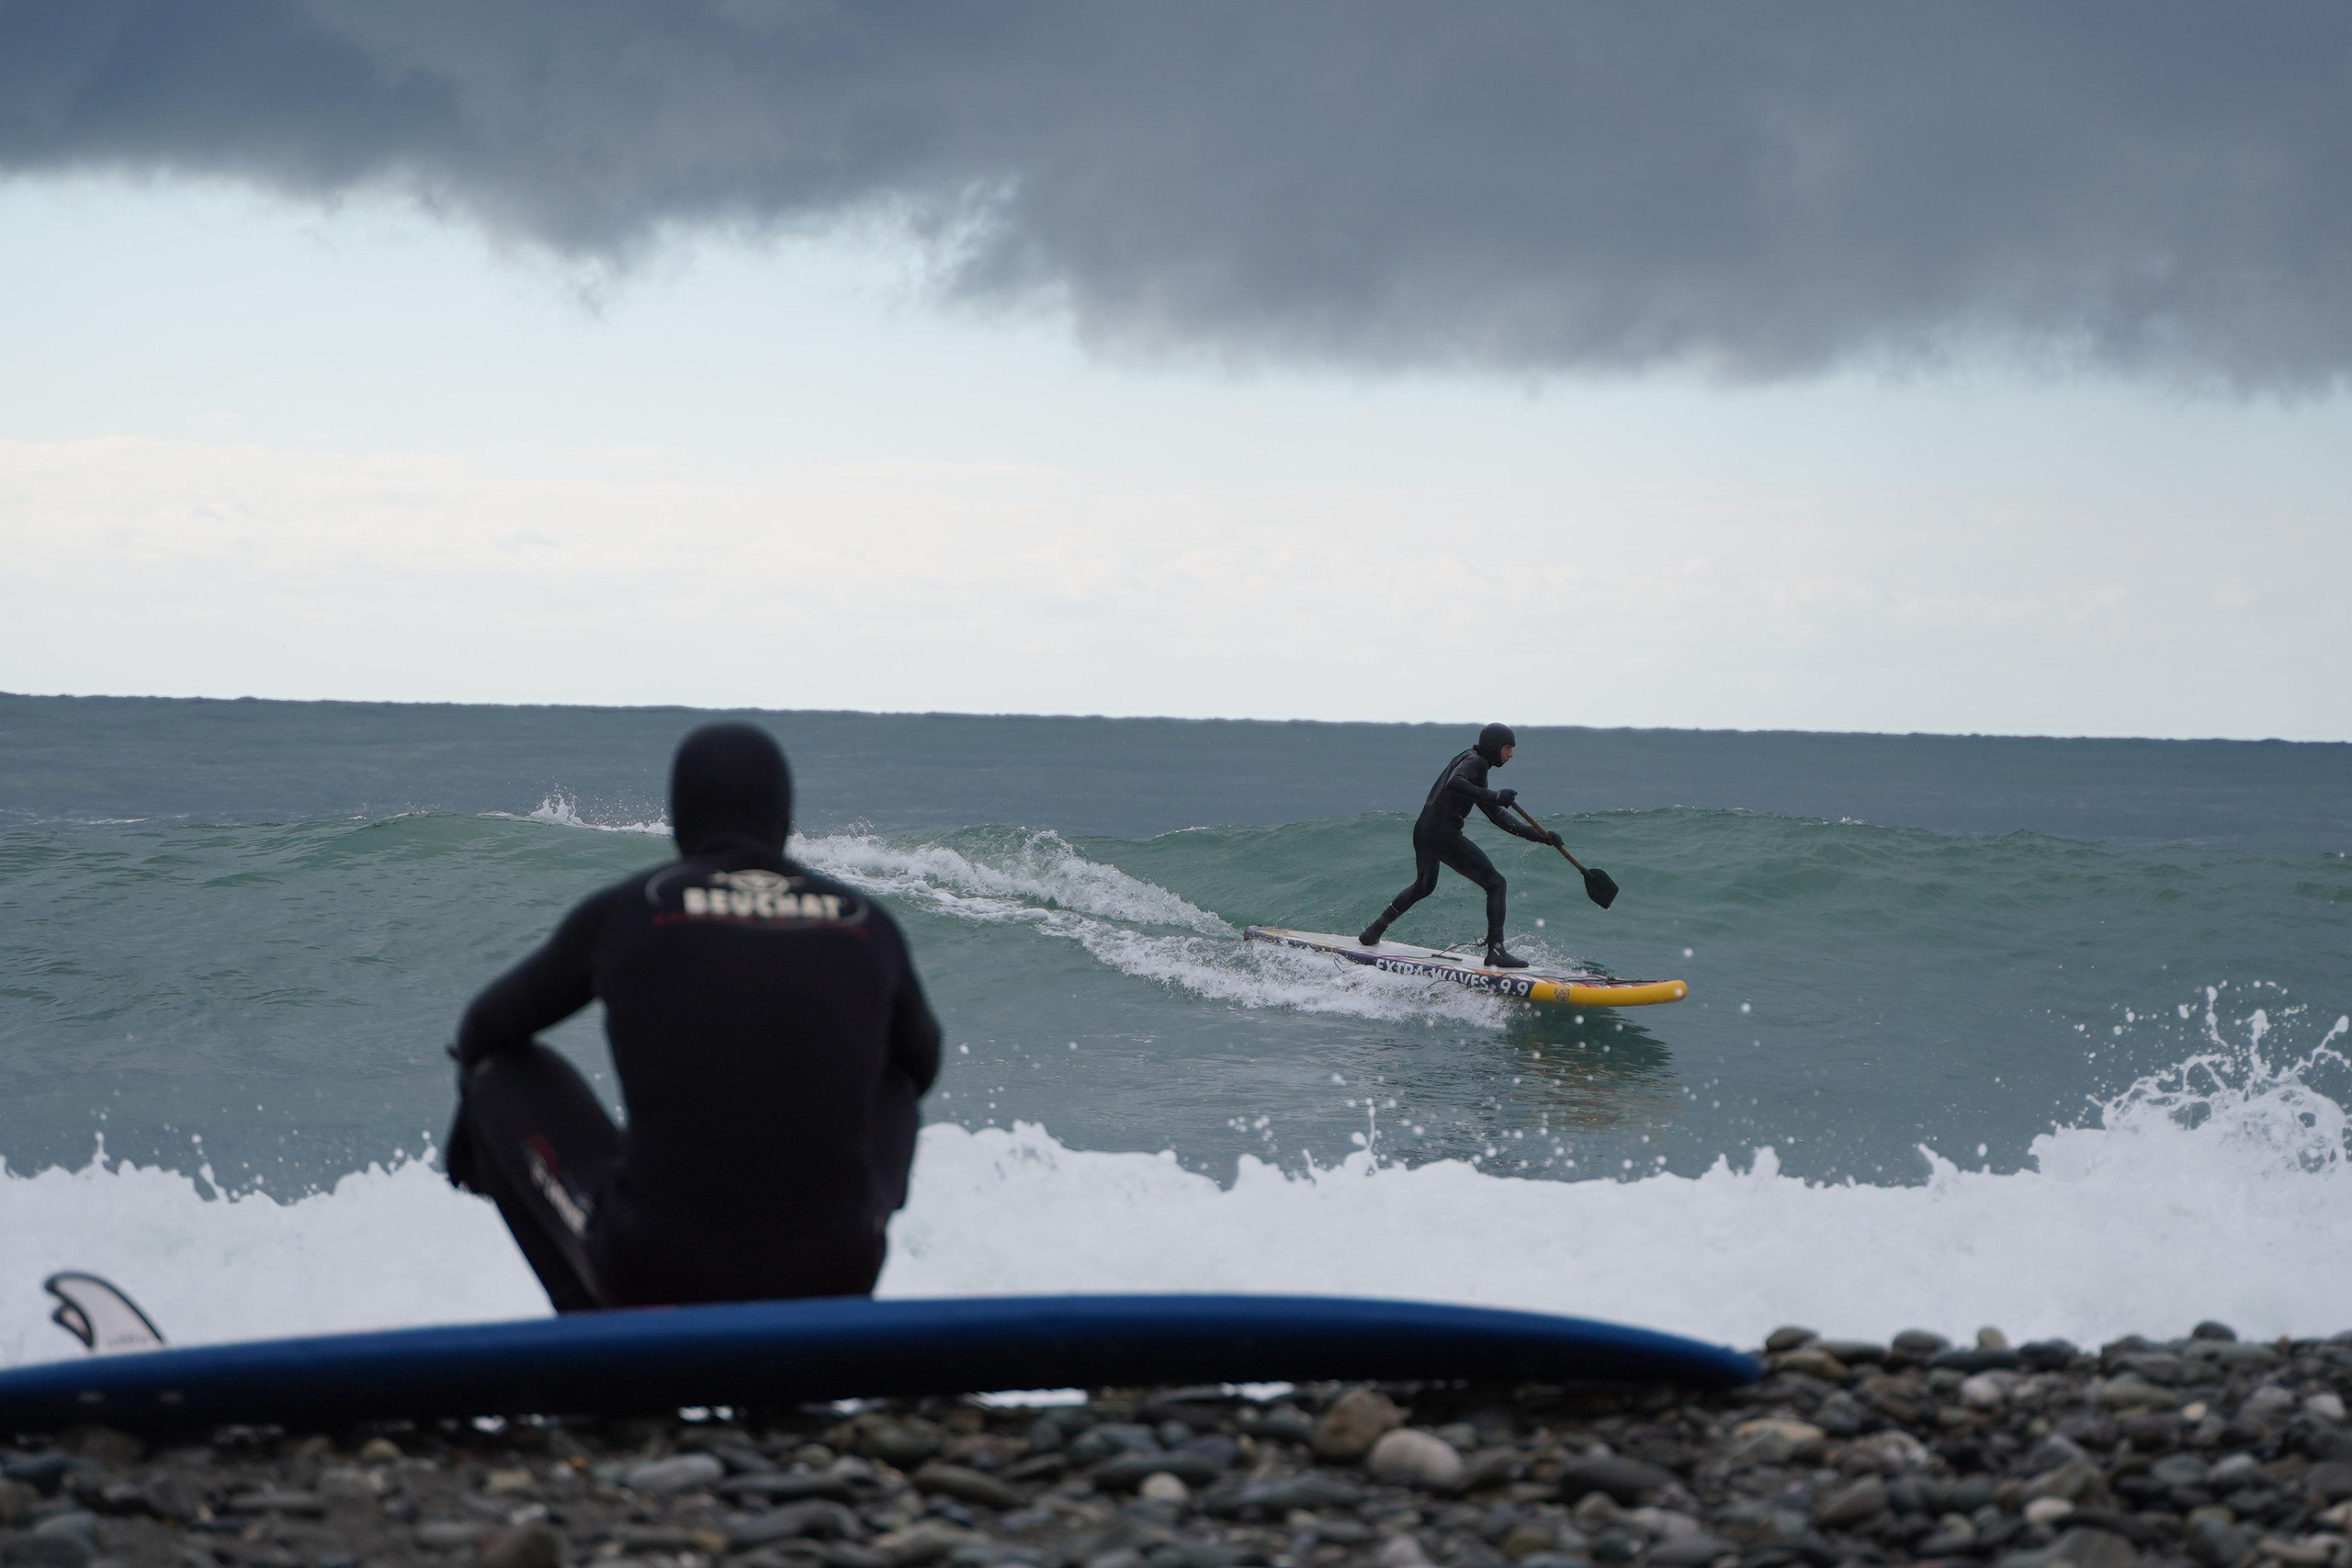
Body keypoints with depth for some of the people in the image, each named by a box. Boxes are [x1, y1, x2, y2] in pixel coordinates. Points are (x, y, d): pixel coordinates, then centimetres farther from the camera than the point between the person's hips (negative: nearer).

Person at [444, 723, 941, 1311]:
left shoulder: (623, 910, 3)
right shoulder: (869, 926, 8)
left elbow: (487, 1031, 20)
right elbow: (920, 1061, 30)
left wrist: (473, 1115, 43)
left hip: (656, 1270, -2)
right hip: (830, 1276, 2)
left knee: (506, 1070, 22)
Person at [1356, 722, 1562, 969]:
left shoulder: (1475, 763, 24)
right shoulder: (1474, 761, -5)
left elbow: (1498, 817, 23)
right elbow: (1454, 783, -29)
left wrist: (1539, 836, 19)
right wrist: (1494, 796, -29)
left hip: (1423, 832, 10)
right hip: (1444, 834, -10)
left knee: (1423, 887, 34)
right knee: (1495, 884, -6)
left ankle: (1374, 930, 41)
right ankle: (1496, 950, -16)